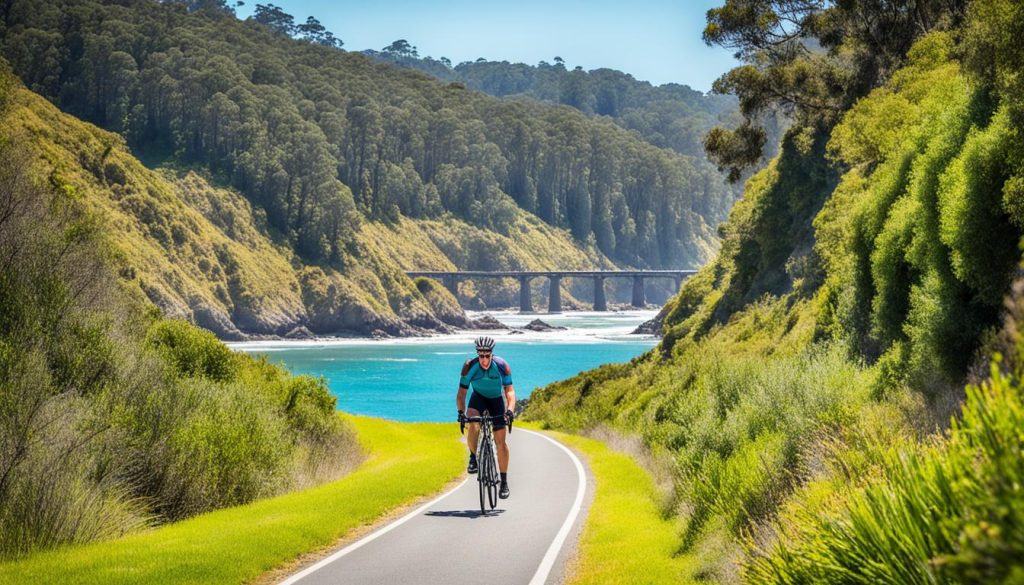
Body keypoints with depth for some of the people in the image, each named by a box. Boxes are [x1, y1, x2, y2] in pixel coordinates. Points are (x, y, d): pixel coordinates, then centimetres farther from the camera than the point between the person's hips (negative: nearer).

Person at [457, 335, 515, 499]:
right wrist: (461, 412, -38)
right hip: (478, 398, 0)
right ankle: (473, 457, -6)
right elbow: (461, 393, -23)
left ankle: (504, 482, 6)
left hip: (496, 400, 0)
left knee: (501, 442, -4)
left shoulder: (502, 366, -26)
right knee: (473, 427, -32)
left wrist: (510, 409, -44)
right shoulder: (469, 367, -25)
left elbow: (510, 391, -26)